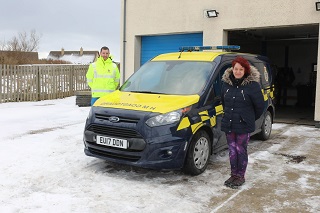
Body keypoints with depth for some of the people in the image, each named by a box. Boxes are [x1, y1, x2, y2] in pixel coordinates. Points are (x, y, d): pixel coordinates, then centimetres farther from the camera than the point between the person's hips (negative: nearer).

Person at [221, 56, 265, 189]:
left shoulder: (252, 85, -12)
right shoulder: (226, 83, 3)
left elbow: (260, 105, -5)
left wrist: (251, 118, 6)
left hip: (244, 125, -4)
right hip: (228, 124, 5)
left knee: (241, 151, 4)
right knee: (232, 151, 12)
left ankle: (240, 176, 20)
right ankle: (234, 175, 27)